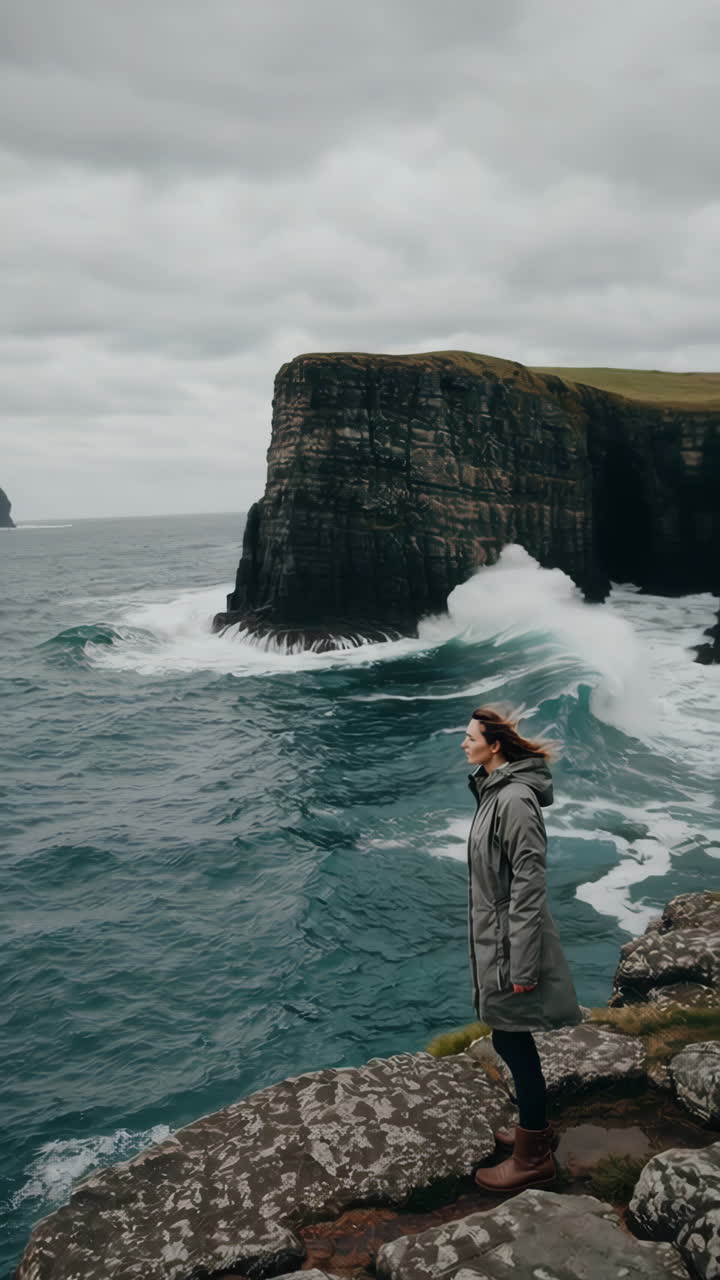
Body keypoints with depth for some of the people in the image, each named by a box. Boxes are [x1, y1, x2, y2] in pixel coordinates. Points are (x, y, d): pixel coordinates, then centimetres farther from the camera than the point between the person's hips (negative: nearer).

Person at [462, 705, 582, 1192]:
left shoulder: (515, 799, -23)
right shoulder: (495, 790, 7)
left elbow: (529, 886, -23)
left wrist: (522, 966, -21)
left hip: (512, 945, -9)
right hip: (495, 940, 9)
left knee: (513, 1042, 3)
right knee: (511, 1039, 20)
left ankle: (534, 1156, 18)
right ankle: (536, 1127, 38)